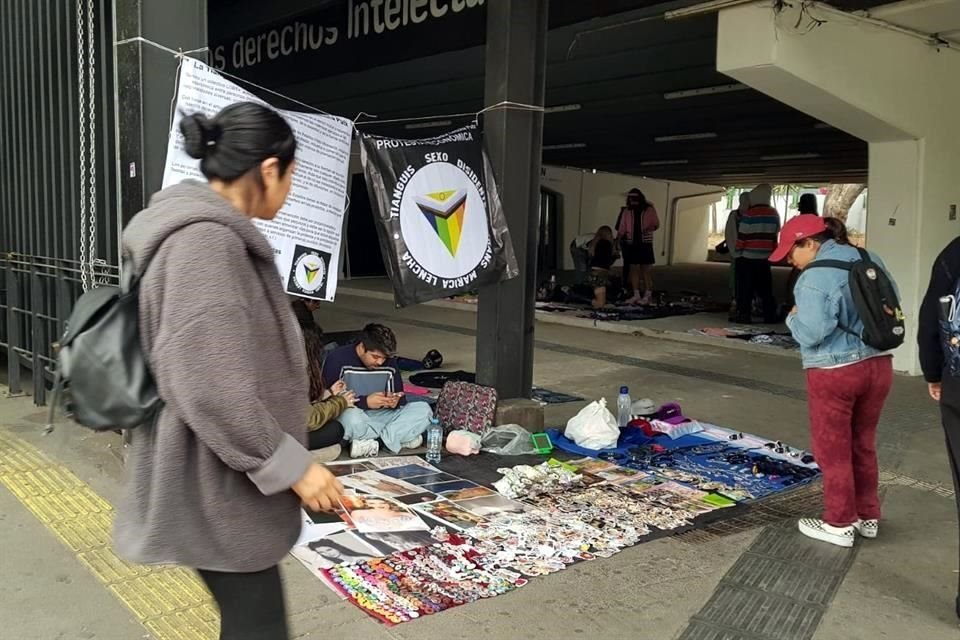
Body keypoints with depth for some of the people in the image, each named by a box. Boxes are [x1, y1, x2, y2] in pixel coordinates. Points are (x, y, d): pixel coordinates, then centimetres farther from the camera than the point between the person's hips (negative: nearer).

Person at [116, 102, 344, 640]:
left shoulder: (212, 235, 11)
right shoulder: (205, 240, -22)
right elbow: (211, 388, -27)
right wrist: (292, 465, -19)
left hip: (227, 477, 10)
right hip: (215, 483, -10)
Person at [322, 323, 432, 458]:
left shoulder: (390, 363, 2)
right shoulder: (337, 359, -13)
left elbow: (400, 399, 10)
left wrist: (395, 402, -15)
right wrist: (365, 402, -24)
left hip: (380, 415, 5)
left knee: (423, 409, -15)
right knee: (352, 418, -41)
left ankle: (367, 443, -22)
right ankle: (401, 437, -16)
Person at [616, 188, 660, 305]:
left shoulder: (649, 210, -1)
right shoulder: (627, 211, 5)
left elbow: (656, 224, 3)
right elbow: (622, 228, 5)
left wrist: (650, 228, -19)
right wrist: (618, 242, -4)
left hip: (645, 243, -3)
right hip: (631, 244, 3)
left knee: (646, 270, -1)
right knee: (634, 269, 5)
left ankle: (648, 295, 5)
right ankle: (636, 295, 12)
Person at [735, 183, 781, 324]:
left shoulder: (749, 215, -13)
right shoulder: (775, 214, 5)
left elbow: (741, 237, -11)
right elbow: (775, 235, 11)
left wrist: (738, 251, 3)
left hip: (747, 259, -5)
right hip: (765, 259, 5)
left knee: (745, 290, 2)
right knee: (766, 289, 13)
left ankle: (744, 316, 1)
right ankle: (770, 317, 14)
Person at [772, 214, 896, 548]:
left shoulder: (814, 278, -19)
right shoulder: (870, 259, 6)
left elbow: (811, 333, -23)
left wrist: (793, 317, -4)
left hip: (835, 372, -8)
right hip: (878, 364, 8)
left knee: (833, 450, 7)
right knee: (863, 446, 20)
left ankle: (839, 524, 18)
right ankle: (868, 516, 31)